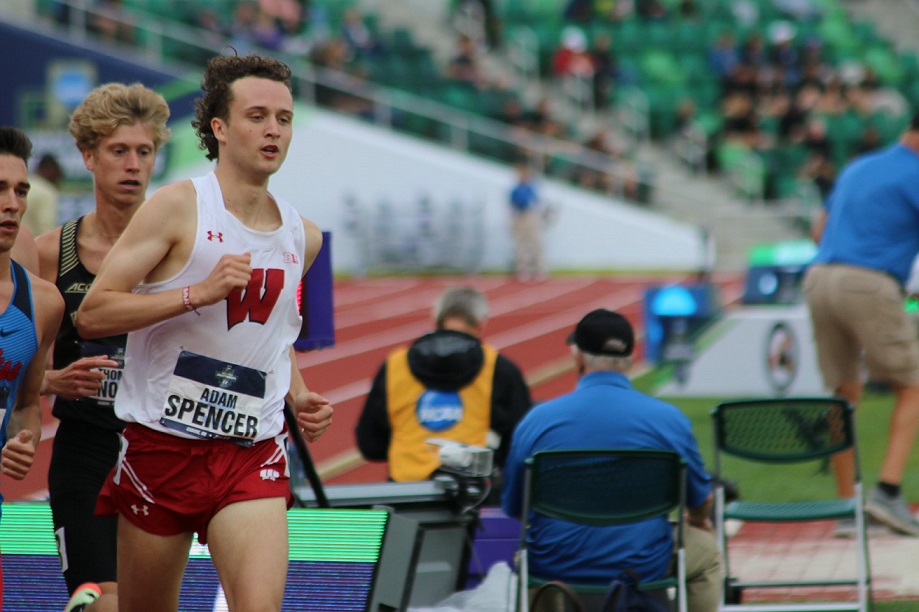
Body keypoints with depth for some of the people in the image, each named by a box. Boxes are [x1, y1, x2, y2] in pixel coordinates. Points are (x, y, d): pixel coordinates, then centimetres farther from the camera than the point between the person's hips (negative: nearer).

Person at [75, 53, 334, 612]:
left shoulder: (302, 236, 11)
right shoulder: (179, 208, -6)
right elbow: (91, 314, -13)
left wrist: (300, 398, 12)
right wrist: (199, 293, -21)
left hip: (254, 454, 3)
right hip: (163, 445, -3)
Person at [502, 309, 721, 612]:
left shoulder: (537, 419, -7)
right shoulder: (668, 418, -8)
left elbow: (513, 507, 5)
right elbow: (701, 502, 6)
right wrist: (698, 521, 33)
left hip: (552, 565, 1)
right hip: (642, 567, -1)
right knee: (706, 550, 29)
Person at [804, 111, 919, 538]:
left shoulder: (856, 169, 23)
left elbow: (820, 230, 29)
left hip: (819, 278, 7)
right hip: (871, 283, -7)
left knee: (845, 393, 12)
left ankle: (846, 506, 9)